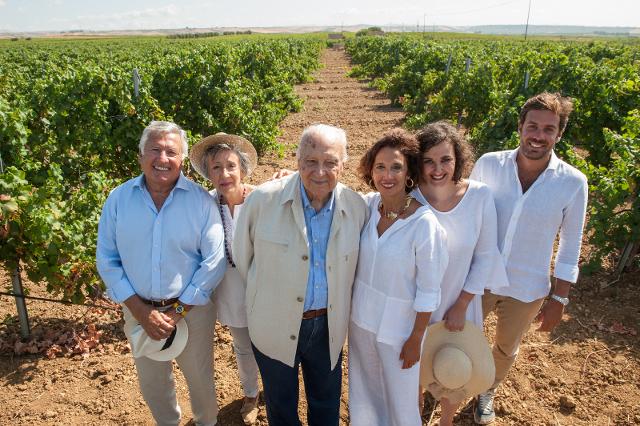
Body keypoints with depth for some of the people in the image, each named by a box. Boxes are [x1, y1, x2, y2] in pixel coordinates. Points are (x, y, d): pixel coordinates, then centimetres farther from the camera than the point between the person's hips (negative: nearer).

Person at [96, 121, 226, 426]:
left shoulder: (201, 201, -13)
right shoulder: (118, 199, -5)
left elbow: (214, 261, -13)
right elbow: (107, 260, -4)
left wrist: (177, 312, -14)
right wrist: (141, 311, -12)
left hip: (191, 309, -2)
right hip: (138, 310, 3)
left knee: (200, 379, 17)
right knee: (151, 383, 23)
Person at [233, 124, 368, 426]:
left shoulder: (356, 207, -10)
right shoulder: (263, 200, -18)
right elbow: (242, 257, -4)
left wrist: (338, 310, 8)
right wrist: (267, 296, 6)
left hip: (328, 327, 2)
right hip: (275, 326, -1)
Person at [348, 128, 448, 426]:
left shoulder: (424, 223, -24)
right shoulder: (368, 205, -10)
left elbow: (428, 291, -16)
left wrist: (415, 340, -9)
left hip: (398, 328, -4)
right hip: (360, 318, 5)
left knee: (400, 400, 19)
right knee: (364, 391, 27)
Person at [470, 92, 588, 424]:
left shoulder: (573, 183, -14)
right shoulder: (489, 164, -14)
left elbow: (570, 247, -4)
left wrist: (559, 299, -1)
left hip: (527, 290, 0)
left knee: (506, 349, 24)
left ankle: (488, 390, 56)